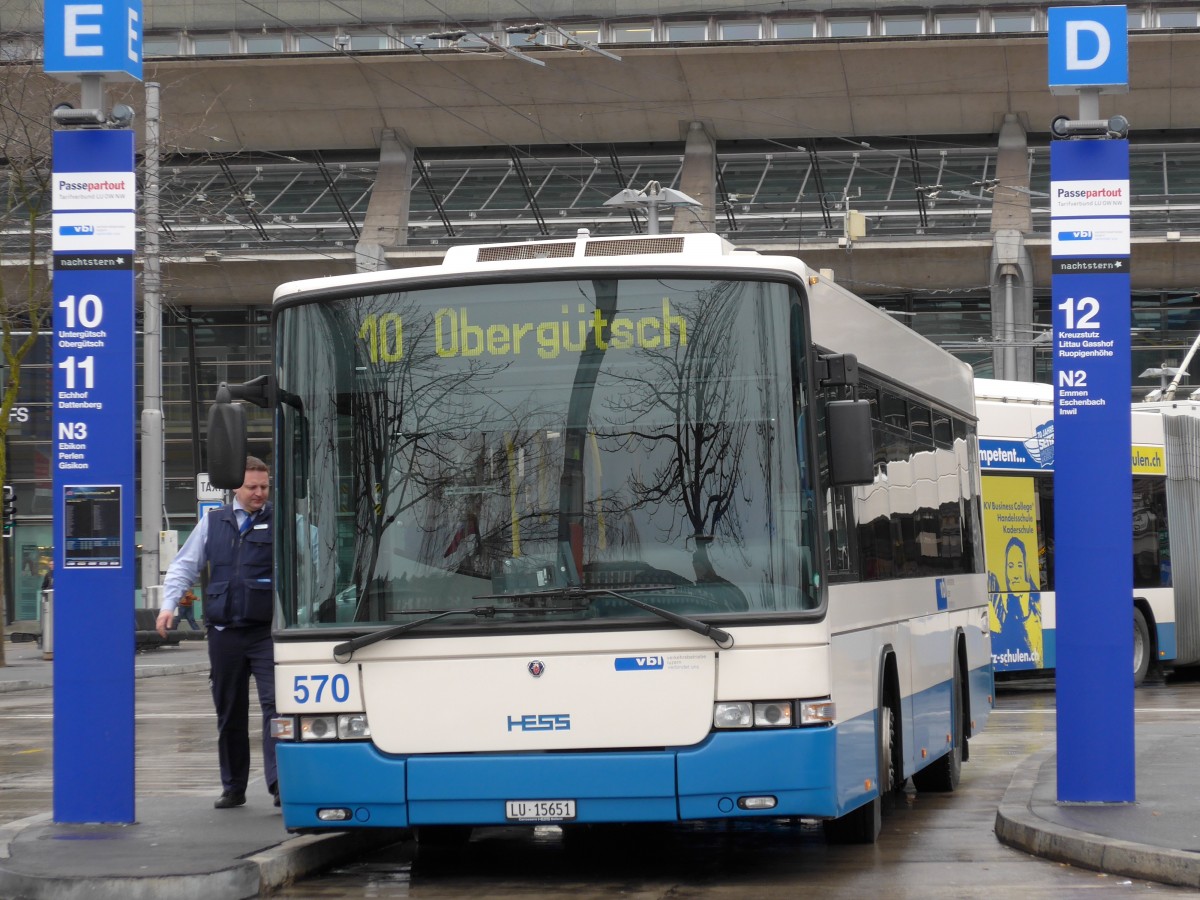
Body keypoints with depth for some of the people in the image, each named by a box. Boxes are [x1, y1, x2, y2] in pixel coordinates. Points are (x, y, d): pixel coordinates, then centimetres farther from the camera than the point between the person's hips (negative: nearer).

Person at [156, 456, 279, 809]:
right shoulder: (212, 523, 13)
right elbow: (184, 566, 17)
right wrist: (169, 604, 3)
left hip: (266, 631, -3)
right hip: (224, 631, 3)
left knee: (274, 703, -15)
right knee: (229, 712, 10)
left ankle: (278, 781, -17)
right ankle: (233, 787, 19)